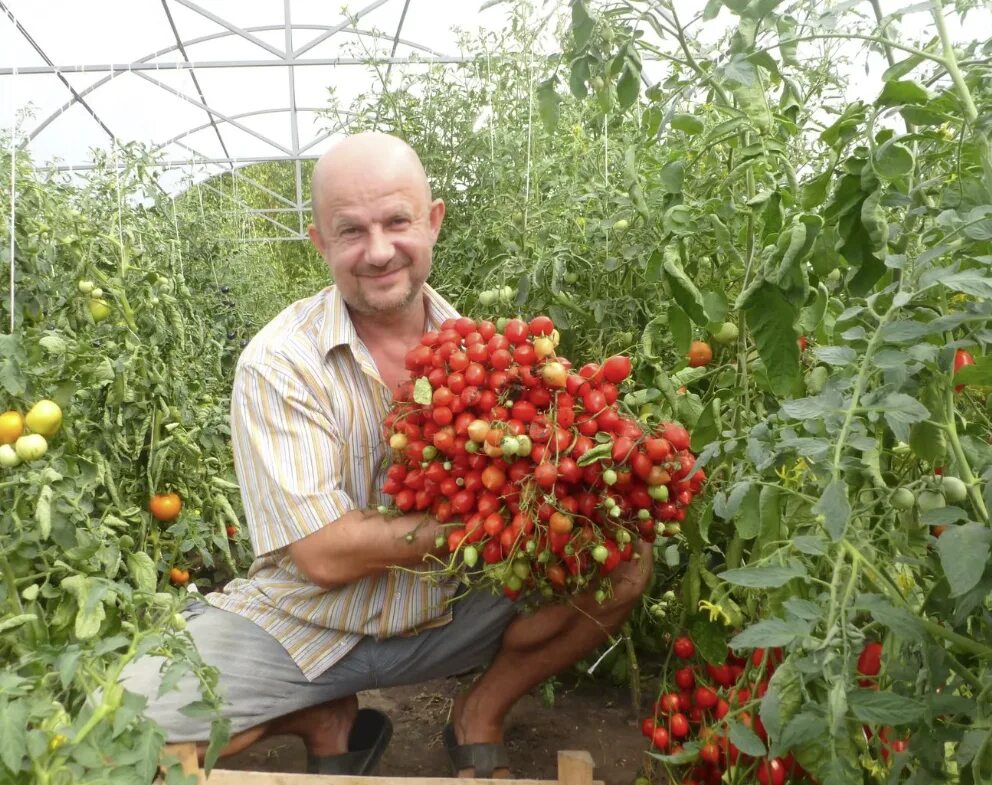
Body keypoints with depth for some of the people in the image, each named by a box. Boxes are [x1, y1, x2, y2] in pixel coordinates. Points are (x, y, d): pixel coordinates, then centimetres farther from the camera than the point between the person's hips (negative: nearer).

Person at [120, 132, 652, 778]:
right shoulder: (278, 364, -17)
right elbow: (325, 556, -23)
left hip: (455, 609, 3)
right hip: (301, 628, -2)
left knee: (624, 559, -14)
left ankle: (481, 716, 8)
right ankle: (326, 718, 7)